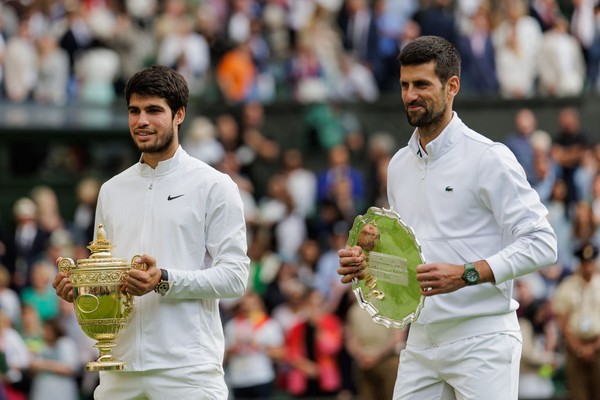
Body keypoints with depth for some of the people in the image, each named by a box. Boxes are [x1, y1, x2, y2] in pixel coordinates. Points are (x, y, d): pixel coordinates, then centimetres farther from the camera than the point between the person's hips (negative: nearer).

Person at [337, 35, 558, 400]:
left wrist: (465, 274, -23)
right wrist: (367, 262, 4)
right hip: (421, 342, 7)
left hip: (480, 341, -7)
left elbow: (541, 244, -13)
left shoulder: (489, 158, -8)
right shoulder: (400, 165, 15)